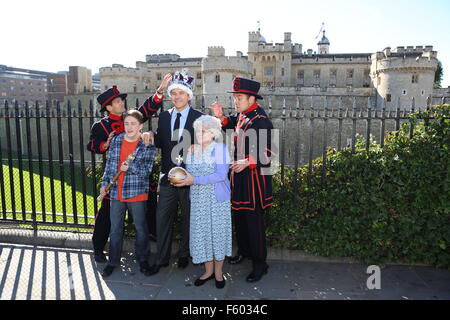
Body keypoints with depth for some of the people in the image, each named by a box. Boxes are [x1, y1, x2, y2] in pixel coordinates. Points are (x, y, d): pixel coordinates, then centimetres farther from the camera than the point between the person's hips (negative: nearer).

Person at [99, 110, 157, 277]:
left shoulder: (148, 145, -7)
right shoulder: (116, 141, 5)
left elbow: (147, 169, -11)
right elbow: (109, 164, 12)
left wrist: (131, 166, -25)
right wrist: (104, 184, 9)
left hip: (137, 193, -3)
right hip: (116, 192, 4)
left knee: (141, 228, 10)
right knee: (115, 228, 12)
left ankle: (143, 258, 29)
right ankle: (113, 261, 28)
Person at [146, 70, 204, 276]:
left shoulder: (199, 117, -5)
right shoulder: (164, 117, 9)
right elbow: (160, 143, 7)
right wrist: (151, 137, -13)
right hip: (168, 174, 3)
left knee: (188, 218, 12)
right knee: (162, 217, 7)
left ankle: (184, 255, 32)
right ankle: (161, 259, 22)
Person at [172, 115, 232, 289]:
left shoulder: (220, 148, -8)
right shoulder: (192, 150, 8)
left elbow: (221, 175, -18)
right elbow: (189, 173, 14)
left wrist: (195, 180, -22)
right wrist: (182, 179, -9)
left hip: (217, 198, -4)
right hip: (198, 199, 5)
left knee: (218, 232, 4)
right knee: (201, 233, 8)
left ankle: (218, 271, 22)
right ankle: (208, 270, 26)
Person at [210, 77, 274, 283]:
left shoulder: (261, 121, -18)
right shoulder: (240, 116, 8)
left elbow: (266, 153, -22)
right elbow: (230, 124, 27)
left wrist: (246, 162, -36)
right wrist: (220, 117, 6)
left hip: (254, 178, -9)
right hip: (239, 176, 9)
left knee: (254, 221, 0)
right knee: (239, 216, 20)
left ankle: (260, 264, 16)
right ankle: (244, 251, 40)